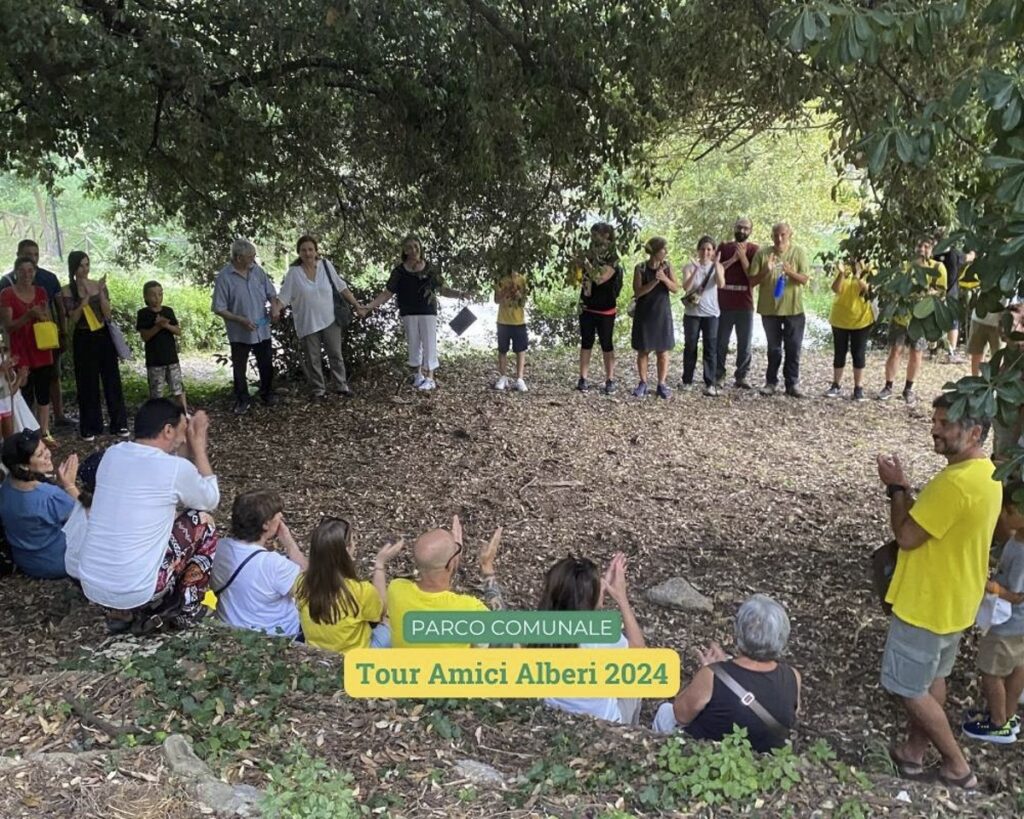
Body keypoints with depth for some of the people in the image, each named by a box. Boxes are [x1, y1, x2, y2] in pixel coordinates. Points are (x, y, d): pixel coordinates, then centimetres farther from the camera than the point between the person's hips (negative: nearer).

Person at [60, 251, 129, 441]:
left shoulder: (98, 285, 3)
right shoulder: (67, 291, -3)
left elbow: (108, 314, -5)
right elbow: (73, 318, -11)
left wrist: (101, 292, -16)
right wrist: (86, 298, -20)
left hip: (104, 336, 2)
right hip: (83, 340, -2)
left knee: (112, 379, 4)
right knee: (88, 383, 3)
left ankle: (119, 424, 12)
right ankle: (89, 427, 12)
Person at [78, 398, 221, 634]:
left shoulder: (111, 455, 5)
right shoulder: (175, 468, -12)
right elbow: (211, 499, 9)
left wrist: (187, 438, 24)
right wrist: (197, 443, 10)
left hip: (90, 587, 6)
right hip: (136, 592, -6)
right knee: (202, 521, 13)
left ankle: (121, 611, 20)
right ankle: (185, 609, 15)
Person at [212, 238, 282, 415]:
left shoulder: (257, 270, -1)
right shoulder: (224, 276, -15)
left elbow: (271, 292, 10)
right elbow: (219, 309, -13)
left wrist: (275, 306, -11)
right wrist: (240, 320, -23)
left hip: (262, 330, 4)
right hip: (239, 333, -4)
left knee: (266, 365, 14)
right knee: (239, 369, 9)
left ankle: (267, 394, 34)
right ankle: (242, 400, 23)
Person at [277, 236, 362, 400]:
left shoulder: (326, 265, -4)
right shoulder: (294, 272, -9)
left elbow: (342, 287, 3)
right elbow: (284, 296, -8)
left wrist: (356, 304, 3)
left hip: (330, 319, 1)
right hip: (307, 323, -1)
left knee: (336, 354, 10)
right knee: (313, 359, 9)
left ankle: (340, 385, 24)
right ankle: (319, 389, 23)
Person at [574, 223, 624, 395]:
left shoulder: (612, 258, -10)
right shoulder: (590, 254, 7)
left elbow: (599, 278, -23)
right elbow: (577, 276, 15)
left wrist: (586, 262, -20)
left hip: (605, 309, -5)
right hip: (587, 307, 5)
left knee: (607, 345, 3)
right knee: (586, 343, 7)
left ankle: (610, 380, 9)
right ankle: (583, 379, 11)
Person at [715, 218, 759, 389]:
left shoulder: (753, 249, 5)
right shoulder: (724, 247, 9)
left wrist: (742, 257, -13)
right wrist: (733, 259, -11)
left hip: (745, 304, 0)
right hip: (723, 303, 0)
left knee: (744, 343, 3)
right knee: (721, 341, 3)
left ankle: (741, 376, 9)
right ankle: (719, 375, 8)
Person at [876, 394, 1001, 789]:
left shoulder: (956, 482, -31)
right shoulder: (986, 474, 3)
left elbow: (907, 536, -22)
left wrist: (896, 487, -13)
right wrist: (905, 489, 1)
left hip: (928, 604, -10)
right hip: (954, 600, 10)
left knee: (909, 687, 7)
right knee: (932, 678, 22)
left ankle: (957, 765, 21)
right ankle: (914, 751, 38)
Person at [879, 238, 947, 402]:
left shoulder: (937, 267, -1)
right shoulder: (906, 264, 6)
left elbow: (941, 290, -4)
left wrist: (929, 292, -24)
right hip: (901, 315, 1)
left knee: (916, 355, 5)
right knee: (895, 351, -1)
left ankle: (908, 388, 20)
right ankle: (888, 387, 9)